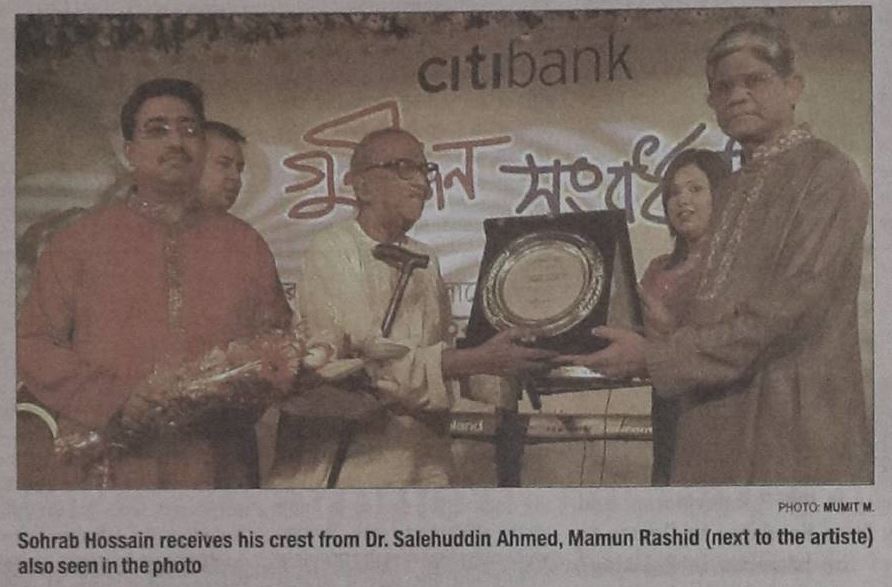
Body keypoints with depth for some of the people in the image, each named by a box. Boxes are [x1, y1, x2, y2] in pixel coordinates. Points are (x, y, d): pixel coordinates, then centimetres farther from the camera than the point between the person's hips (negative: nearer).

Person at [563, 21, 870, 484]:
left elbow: (793, 307, -17)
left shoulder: (827, 173, -7)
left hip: (791, 431, -7)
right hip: (718, 423, 7)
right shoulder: (735, 186, 16)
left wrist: (655, 357, -17)